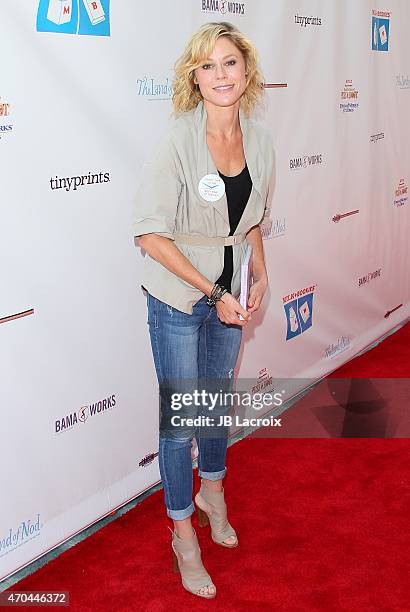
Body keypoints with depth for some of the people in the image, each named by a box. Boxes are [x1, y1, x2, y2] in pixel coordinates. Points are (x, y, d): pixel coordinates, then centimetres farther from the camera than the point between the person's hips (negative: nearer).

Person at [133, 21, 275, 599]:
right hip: (178, 298, -5)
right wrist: (211, 292, -20)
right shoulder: (179, 141, -20)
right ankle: (184, 533, 26)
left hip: (227, 292, 5)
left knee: (219, 397, 21)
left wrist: (260, 273, 0)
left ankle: (213, 490, 48)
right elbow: (151, 233, -21)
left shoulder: (259, 139, -2)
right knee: (180, 415, 5)